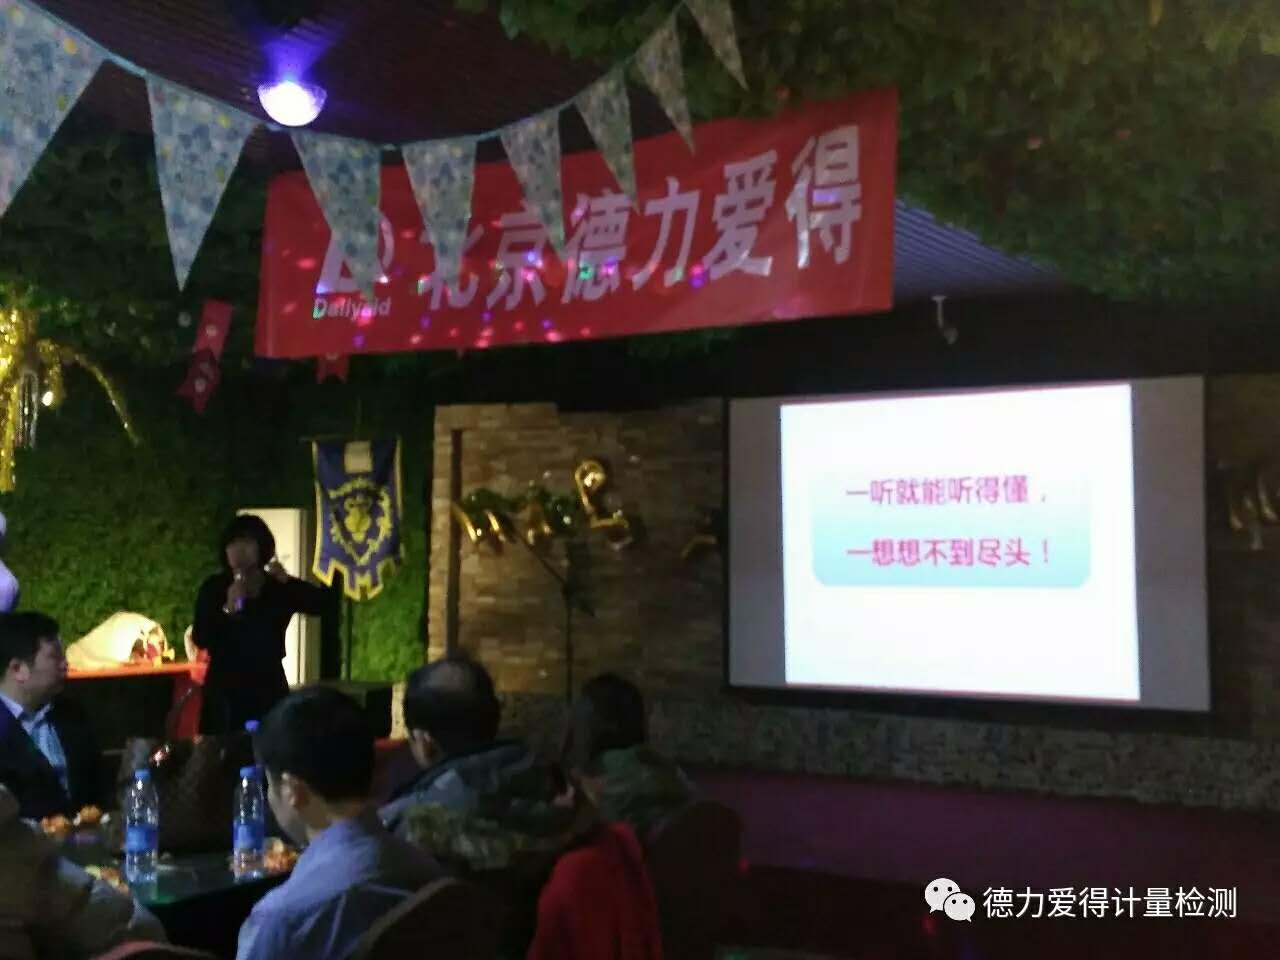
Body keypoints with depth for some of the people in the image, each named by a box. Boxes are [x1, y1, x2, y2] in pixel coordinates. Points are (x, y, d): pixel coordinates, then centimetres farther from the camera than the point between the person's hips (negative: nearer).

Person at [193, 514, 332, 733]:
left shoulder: (281, 587, 3)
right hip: (224, 691, -1)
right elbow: (200, 640, -7)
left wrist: (286, 581, -22)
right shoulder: (213, 588, 1)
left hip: (269, 690, 1)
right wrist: (228, 610, -20)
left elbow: (325, 604, -12)